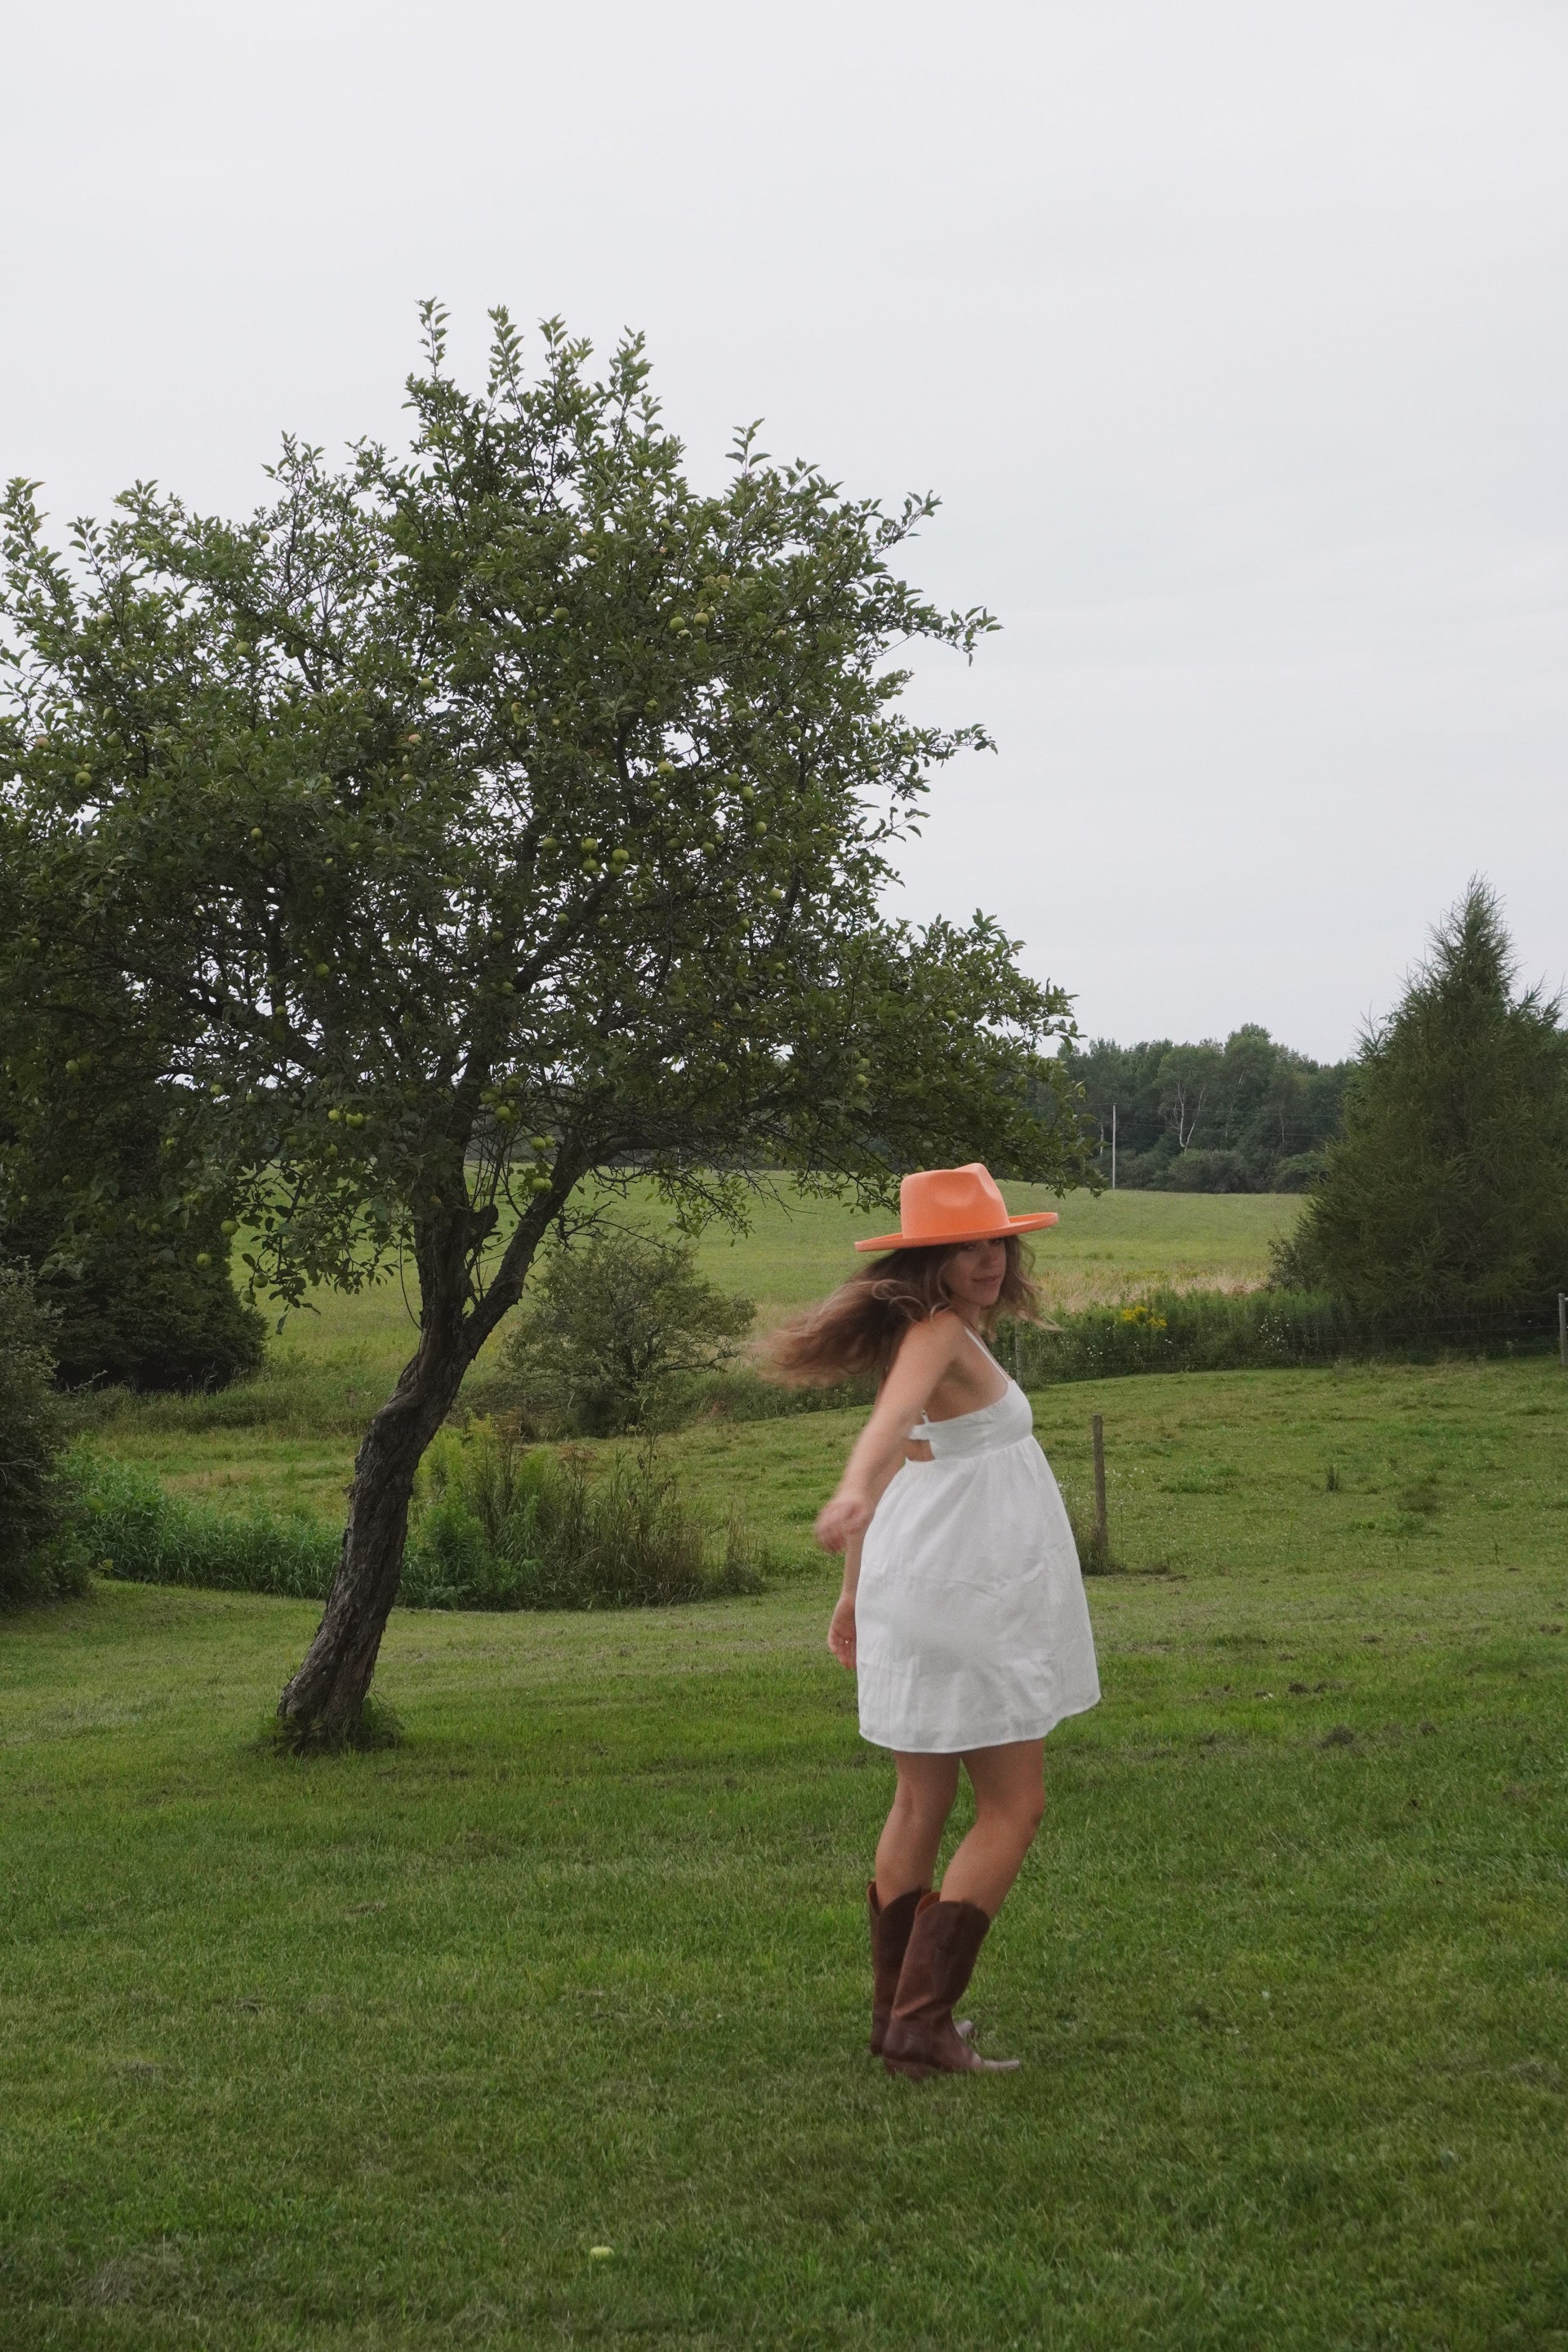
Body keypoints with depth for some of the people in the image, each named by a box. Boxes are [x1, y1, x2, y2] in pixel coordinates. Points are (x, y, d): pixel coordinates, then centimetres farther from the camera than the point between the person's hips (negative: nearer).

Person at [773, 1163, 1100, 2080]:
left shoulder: (937, 1334, 14)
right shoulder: (938, 1331, -15)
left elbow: (893, 1453, 19)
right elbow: (893, 1415, -36)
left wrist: (856, 1591, 24)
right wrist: (856, 1494, -55)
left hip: (927, 1588, 10)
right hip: (960, 1598, -10)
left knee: (924, 1805, 16)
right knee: (1014, 1809, -5)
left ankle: (901, 2010, 24)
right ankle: (921, 2024, -7)